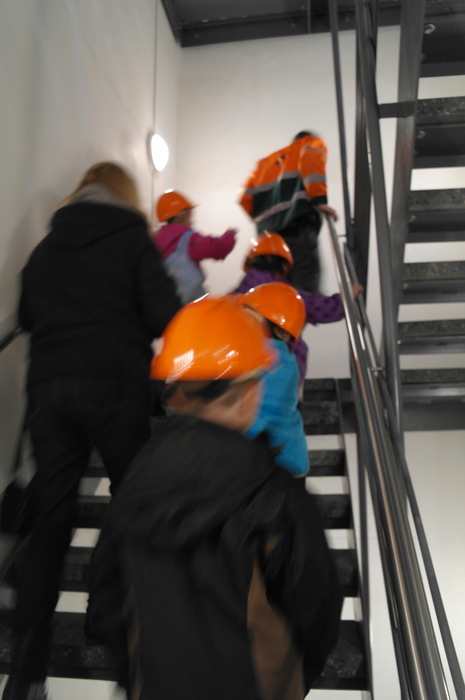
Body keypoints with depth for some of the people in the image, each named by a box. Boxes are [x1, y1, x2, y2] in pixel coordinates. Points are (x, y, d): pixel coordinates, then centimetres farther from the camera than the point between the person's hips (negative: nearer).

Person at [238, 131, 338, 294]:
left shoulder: (265, 162, 35)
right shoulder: (312, 142, 23)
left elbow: (245, 198, 21)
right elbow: (311, 159, -4)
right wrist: (320, 200, -13)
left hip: (269, 236, 6)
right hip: (298, 228, -6)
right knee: (306, 294, -15)